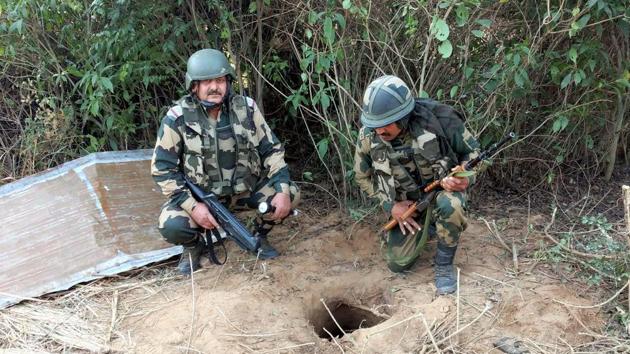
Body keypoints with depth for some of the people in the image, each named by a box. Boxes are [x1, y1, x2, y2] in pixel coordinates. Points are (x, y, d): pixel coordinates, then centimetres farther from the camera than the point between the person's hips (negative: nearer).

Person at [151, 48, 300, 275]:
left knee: (291, 194, -17)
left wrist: (282, 190, -16)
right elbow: (162, 167, -14)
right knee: (171, 225, -30)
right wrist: (193, 206, -24)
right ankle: (194, 245, 8)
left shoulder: (246, 108, -8)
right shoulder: (178, 118, -16)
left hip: (246, 189, 3)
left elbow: (272, 150, -2)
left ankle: (259, 235, 13)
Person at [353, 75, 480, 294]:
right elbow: (363, 176, 0)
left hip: (443, 189, -3)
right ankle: (422, 228, 28)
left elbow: (473, 151, -10)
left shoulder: (439, 120, -28)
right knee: (398, 263, -4)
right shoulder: (368, 136, -19)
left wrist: (466, 179, -31)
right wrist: (390, 206, -11)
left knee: (449, 205, -39)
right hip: (406, 203, 3)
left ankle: (444, 264, -11)